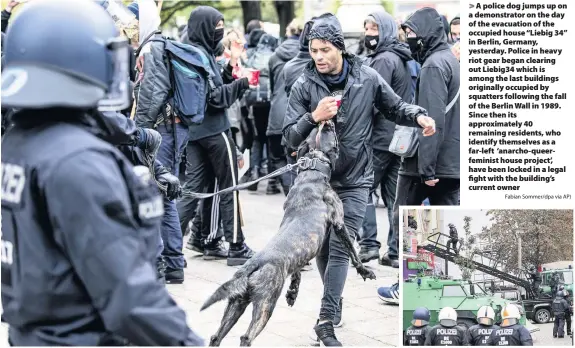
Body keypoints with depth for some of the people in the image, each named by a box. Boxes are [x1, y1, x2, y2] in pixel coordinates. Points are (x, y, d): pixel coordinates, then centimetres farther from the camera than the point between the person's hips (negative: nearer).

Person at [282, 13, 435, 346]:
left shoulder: (367, 78, -7)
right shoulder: (304, 85, -6)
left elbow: (395, 107, 8)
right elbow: (290, 136, -7)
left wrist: (419, 116, -12)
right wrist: (314, 117, -26)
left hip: (354, 181, -2)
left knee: (340, 249, -8)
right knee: (322, 246, 12)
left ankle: (326, 320, -9)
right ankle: (334, 300, 35)